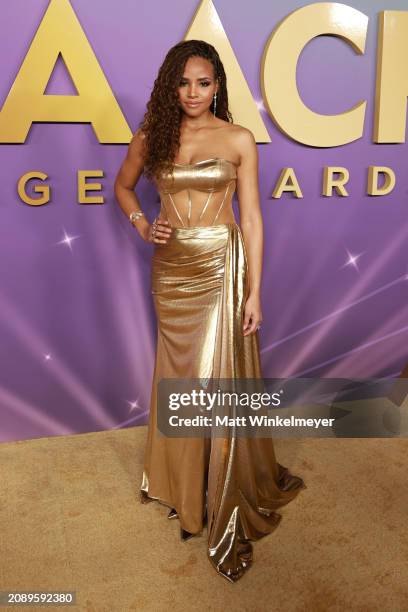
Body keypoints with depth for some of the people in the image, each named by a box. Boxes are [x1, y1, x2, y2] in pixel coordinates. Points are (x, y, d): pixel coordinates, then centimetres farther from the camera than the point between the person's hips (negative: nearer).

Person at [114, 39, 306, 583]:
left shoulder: (239, 140, -3)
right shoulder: (152, 136, 4)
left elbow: (251, 217, -3)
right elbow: (123, 186, 20)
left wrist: (254, 290, -8)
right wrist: (142, 225, 0)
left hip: (222, 267, -2)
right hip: (170, 270, 3)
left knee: (220, 379, 1)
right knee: (180, 375, 13)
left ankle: (227, 502, 18)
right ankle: (185, 486, 33)